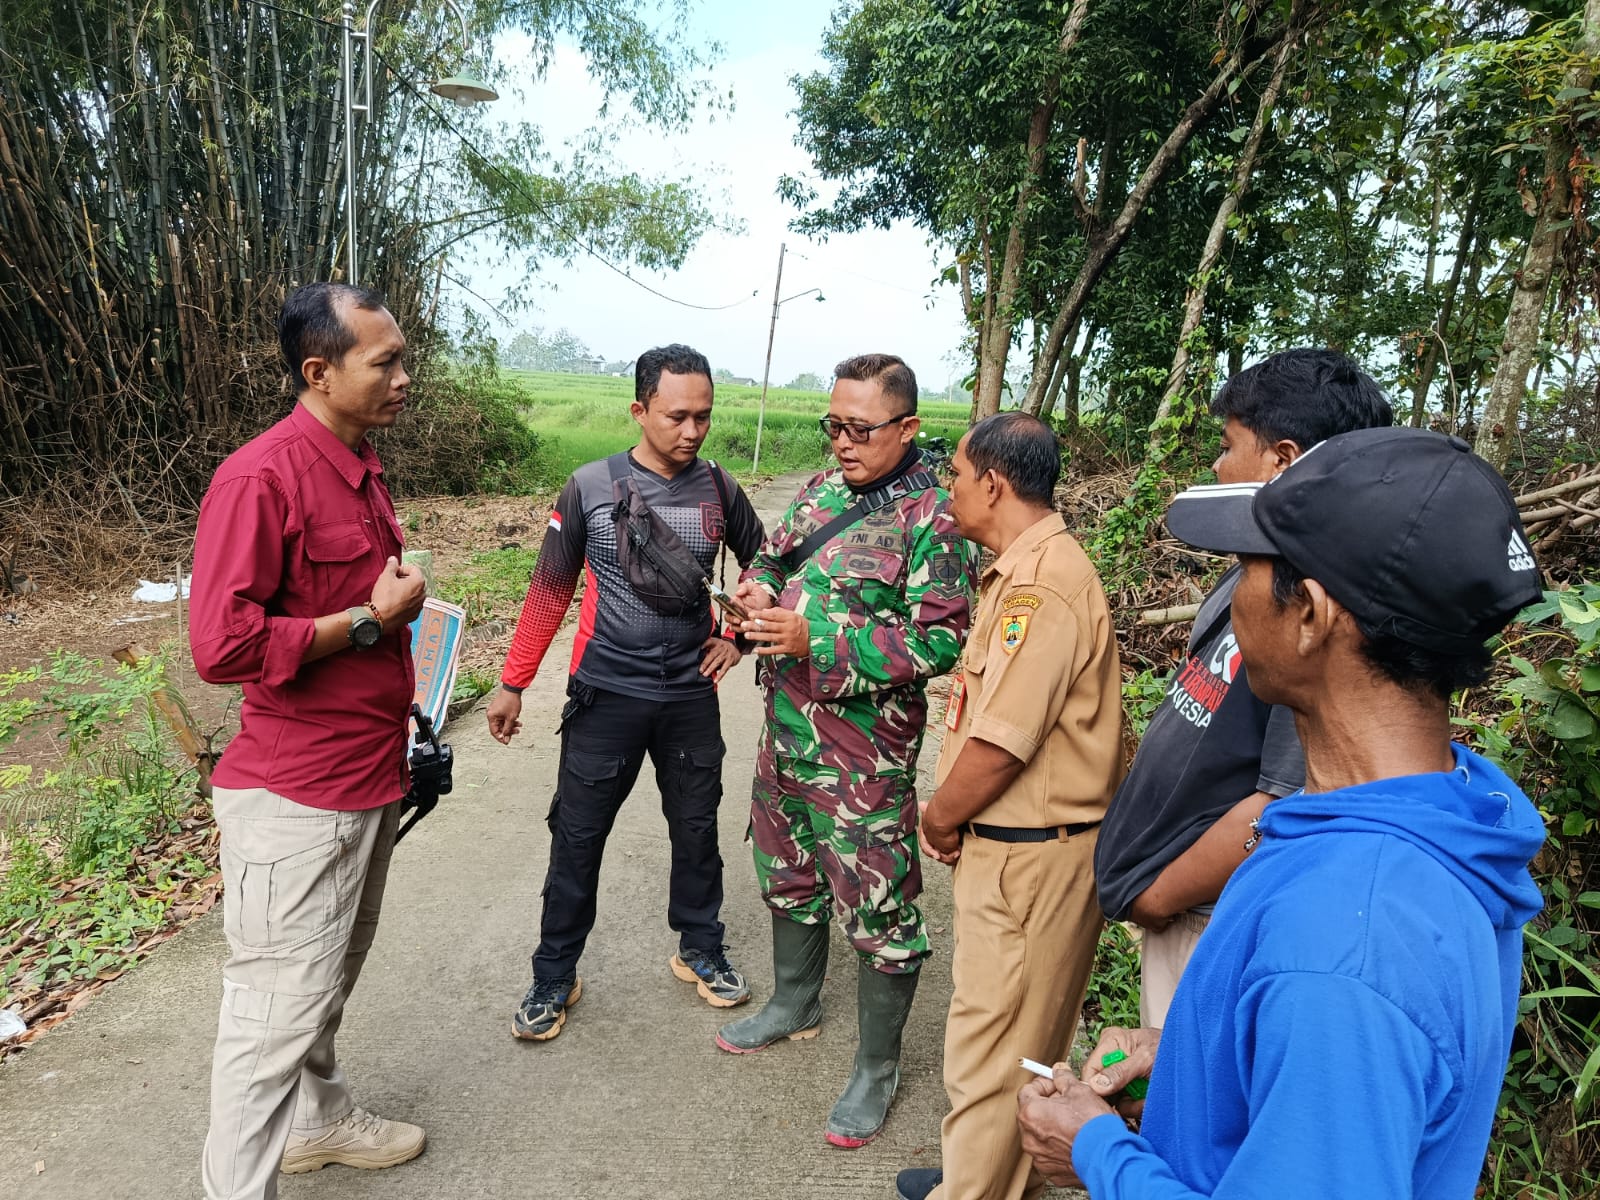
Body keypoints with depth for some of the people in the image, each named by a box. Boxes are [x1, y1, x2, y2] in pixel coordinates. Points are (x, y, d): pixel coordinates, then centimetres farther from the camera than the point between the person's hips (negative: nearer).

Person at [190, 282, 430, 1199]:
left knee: (334, 978, 23)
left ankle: (319, 1118, 43)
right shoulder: (261, 478, -19)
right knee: (280, 1008, 2)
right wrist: (371, 618, -18)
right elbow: (222, 645, -25)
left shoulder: (365, 470, 10)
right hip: (297, 795, -8)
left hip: (372, 774, 9)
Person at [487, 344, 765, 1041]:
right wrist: (513, 684, 0)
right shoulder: (590, 486, -8)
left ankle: (700, 951, 36)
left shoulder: (717, 489, -2)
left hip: (690, 695, 2)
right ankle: (554, 977, 25)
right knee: (577, 839, 7)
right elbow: (550, 589, -2)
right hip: (606, 695, -2)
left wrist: (738, 637, 4)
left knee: (696, 831, 15)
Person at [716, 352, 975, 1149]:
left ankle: (877, 1069, 26)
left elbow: (939, 641, -21)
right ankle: (794, 1004, 48)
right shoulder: (821, 490, 7)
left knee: (878, 906, 5)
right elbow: (771, 557, 19)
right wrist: (758, 590, -6)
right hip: (786, 727, 8)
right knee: (787, 875, 24)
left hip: (865, 750, -8)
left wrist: (817, 639, -27)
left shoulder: (932, 517, -15)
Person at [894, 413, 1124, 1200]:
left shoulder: (1041, 586, -23)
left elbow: (998, 744, -25)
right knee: (1021, 1035, 24)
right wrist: (951, 817, 9)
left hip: (1027, 857, -10)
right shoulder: (1030, 567, 11)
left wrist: (939, 818, -8)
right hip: (1020, 844, 10)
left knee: (991, 1045, 6)